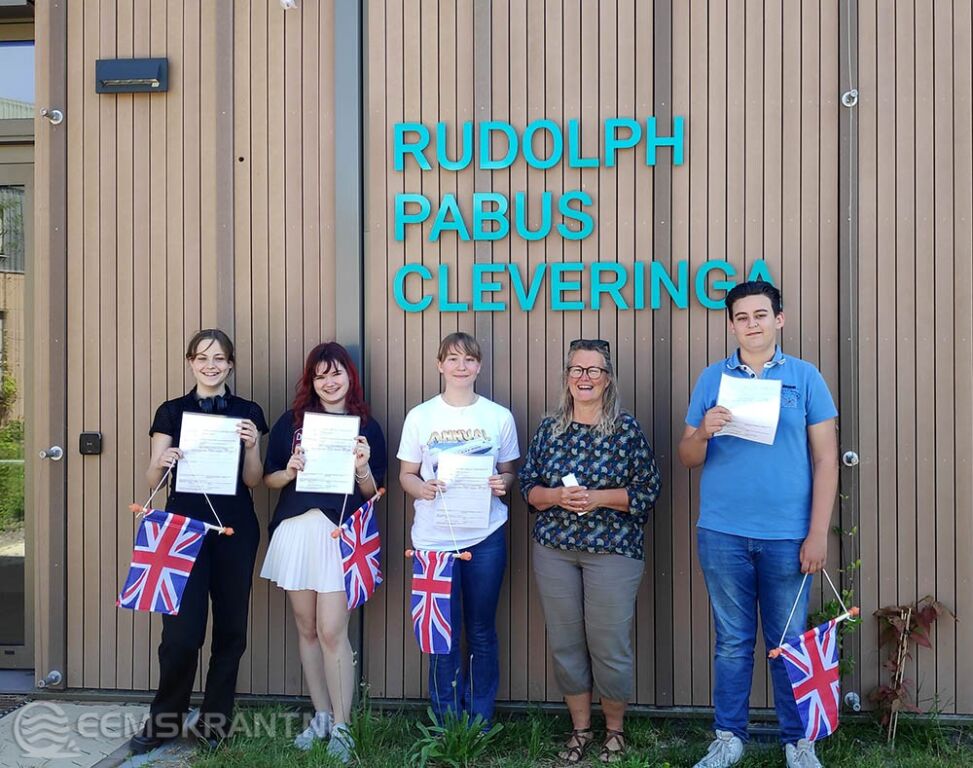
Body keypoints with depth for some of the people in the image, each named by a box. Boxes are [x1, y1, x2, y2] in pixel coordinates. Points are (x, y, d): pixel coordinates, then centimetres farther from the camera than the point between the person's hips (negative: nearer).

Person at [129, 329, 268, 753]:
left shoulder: (248, 412, 7)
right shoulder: (172, 411, 5)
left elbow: (252, 481, 5)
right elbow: (152, 480, 4)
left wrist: (252, 446, -13)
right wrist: (162, 461, -17)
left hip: (235, 528, 1)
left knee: (230, 628, 5)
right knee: (181, 630, -6)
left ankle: (214, 721, 19)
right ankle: (164, 720, 13)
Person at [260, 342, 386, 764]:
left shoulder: (367, 426, 4)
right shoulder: (292, 420, 8)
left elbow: (373, 493, 4)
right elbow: (269, 477, 11)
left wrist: (363, 468, -15)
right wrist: (290, 471, -10)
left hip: (339, 534, -3)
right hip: (295, 531, 3)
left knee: (332, 632, -7)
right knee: (306, 630, 10)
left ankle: (340, 727, 6)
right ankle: (321, 717, 24)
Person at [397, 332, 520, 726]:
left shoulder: (499, 417, 3)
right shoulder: (420, 416, 2)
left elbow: (509, 472, 11)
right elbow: (406, 474, 6)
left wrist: (502, 482, -12)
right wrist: (422, 488, -16)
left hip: (485, 538, 1)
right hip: (434, 539, 0)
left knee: (481, 632, 9)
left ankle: (480, 721, 24)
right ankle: (446, 724, 21)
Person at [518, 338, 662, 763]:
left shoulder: (627, 429, -3)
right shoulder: (549, 428, 6)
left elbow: (648, 490, -5)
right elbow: (528, 486, 8)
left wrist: (597, 497, -16)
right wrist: (556, 496, -13)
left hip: (612, 551, -3)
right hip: (554, 551, 3)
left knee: (609, 645, 1)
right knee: (565, 643, 8)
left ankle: (615, 729, 24)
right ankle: (579, 728, 26)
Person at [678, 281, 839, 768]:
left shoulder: (804, 377, 3)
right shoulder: (712, 379, 7)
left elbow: (825, 459, 1)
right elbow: (688, 458, 9)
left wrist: (818, 534, -6)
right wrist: (703, 431, -14)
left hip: (787, 536, -1)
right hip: (723, 533, 1)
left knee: (788, 643, 7)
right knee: (732, 641, 9)